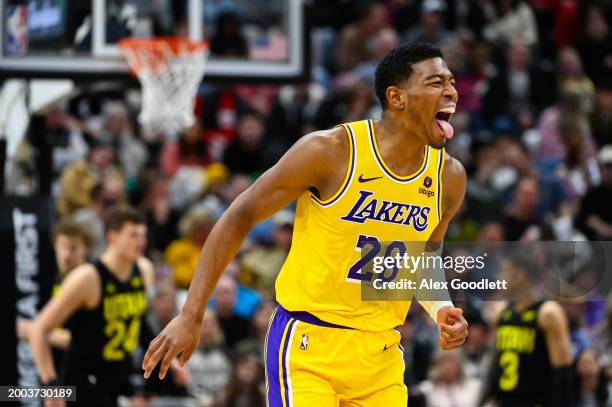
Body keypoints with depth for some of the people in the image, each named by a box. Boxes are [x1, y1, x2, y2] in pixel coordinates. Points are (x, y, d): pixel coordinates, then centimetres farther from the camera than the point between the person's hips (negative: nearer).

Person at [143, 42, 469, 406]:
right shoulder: (329, 151, -15)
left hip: (380, 352, 6)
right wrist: (191, 316, -10)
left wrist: (441, 309, -3)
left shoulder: (450, 177, 1)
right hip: (308, 343, -5)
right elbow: (241, 216, -7)